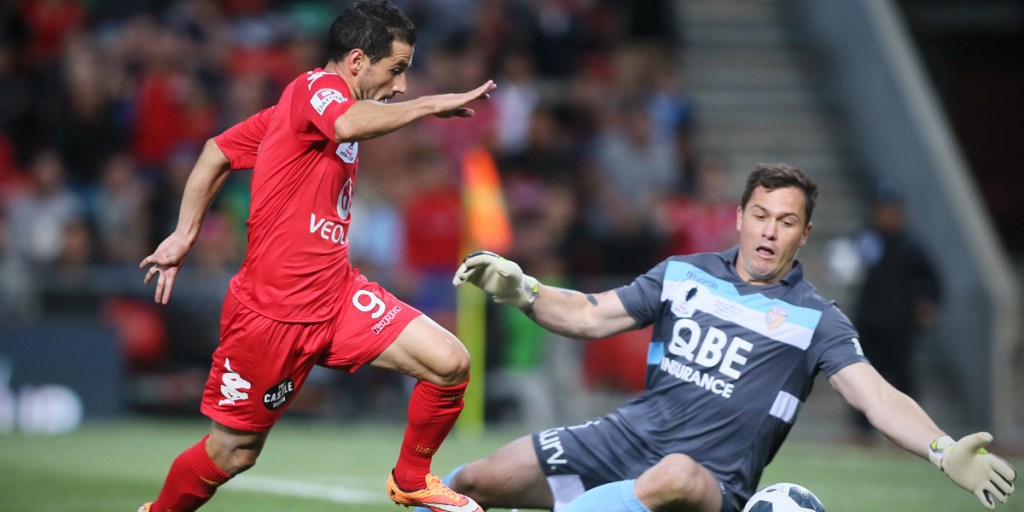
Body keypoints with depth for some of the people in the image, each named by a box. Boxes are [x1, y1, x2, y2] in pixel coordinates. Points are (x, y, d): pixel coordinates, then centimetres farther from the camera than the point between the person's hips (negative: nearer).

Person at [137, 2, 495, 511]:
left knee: (450, 363, -9)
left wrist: (184, 234, 11)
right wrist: (429, 104, -29)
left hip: (337, 297, 8)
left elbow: (217, 153, 17)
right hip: (271, 311, -8)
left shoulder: (313, 102, 13)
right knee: (232, 453, 3)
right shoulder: (317, 86, -12)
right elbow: (346, 126, -38)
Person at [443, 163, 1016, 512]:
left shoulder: (815, 319, -1)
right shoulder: (684, 274, 10)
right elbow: (589, 317, 14)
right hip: (625, 440, 4)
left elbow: (879, 398, -11)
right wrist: (520, 290, -4)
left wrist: (946, 452, -29)